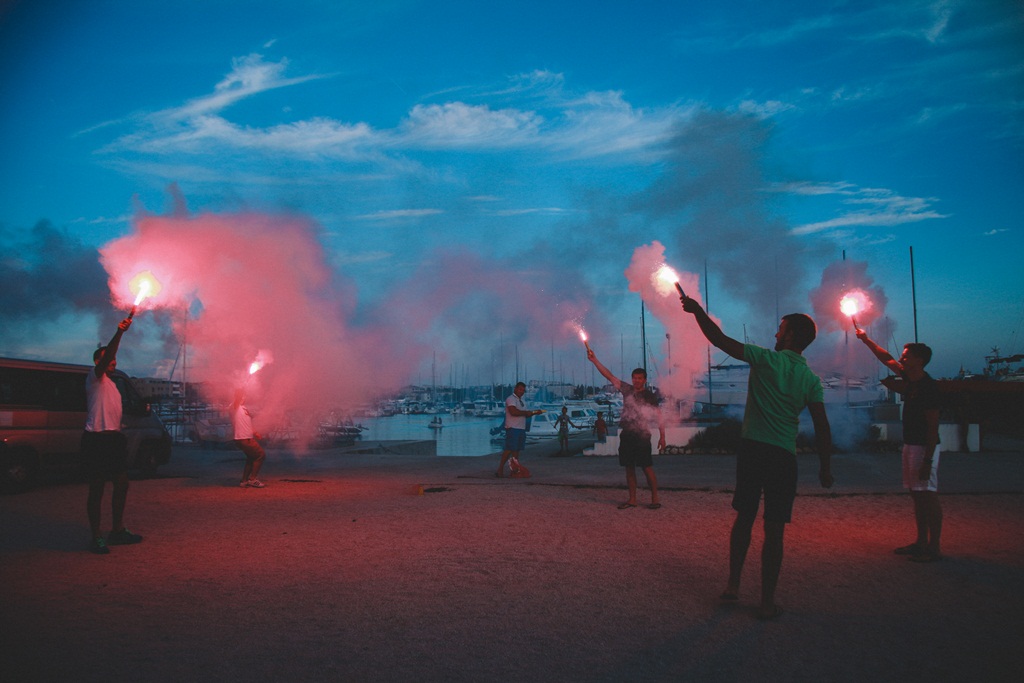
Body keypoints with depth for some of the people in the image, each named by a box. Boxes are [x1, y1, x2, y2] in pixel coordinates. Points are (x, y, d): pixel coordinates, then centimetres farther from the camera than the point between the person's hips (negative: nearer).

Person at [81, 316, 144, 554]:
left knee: (121, 484, 11)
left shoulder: (110, 383, 23)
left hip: (113, 437, 9)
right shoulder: (95, 377, -2)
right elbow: (106, 355, -22)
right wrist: (119, 332, -30)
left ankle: (117, 531, 22)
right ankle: (96, 538, 1)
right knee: (97, 488, -5)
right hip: (97, 438, -9)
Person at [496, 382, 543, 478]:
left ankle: (515, 469, 8)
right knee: (509, 449, -9)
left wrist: (534, 413, 7)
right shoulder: (511, 399, -8)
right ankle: (500, 469, -5)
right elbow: (513, 412, -22)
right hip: (512, 428, -9)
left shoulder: (522, 401, 22)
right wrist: (526, 412, -13)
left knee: (517, 449, 6)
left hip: (521, 429, 9)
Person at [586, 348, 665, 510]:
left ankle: (655, 499, 1)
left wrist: (662, 437, -7)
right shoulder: (627, 390, 8)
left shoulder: (650, 396, -1)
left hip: (642, 436, -4)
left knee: (647, 468, -6)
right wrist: (595, 361, -3)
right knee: (629, 468, 8)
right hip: (626, 435, 5)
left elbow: (659, 416, -1)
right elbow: (609, 376, 4)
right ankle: (632, 499, 14)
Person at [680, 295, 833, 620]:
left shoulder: (767, 360, -5)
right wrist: (825, 468, 7)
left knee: (744, 518, 15)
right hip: (784, 457, 1)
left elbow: (720, 340, -4)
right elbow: (821, 426, -1)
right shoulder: (811, 380, 2)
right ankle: (767, 602, 10)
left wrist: (697, 310, 8)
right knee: (774, 530, 5)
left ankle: (733, 585, 22)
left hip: (752, 449, -1)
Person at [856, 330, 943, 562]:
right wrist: (866, 340, 23)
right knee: (917, 495, 13)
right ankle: (921, 542, 20)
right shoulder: (909, 378, 8)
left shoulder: (928, 386, -17)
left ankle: (934, 548, -3)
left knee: (928, 495, -7)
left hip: (925, 447, -9)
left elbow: (933, 425, -19)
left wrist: (927, 460, -22)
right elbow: (886, 359, 23)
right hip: (910, 445, 9)